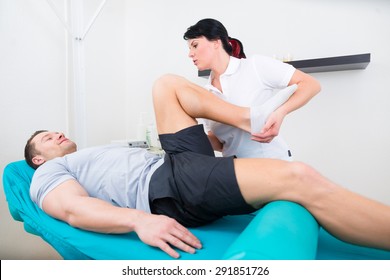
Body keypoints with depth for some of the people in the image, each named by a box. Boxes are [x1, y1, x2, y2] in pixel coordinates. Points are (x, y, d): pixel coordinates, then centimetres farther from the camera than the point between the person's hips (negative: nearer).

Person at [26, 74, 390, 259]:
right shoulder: (49, 175, 16)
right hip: (164, 189, -8)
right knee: (298, 178, -25)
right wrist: (139, 220, -28)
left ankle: (248, 120, 2)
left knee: (166, 84, 10)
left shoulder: (100, 154, 36)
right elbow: (74, 208, -8)